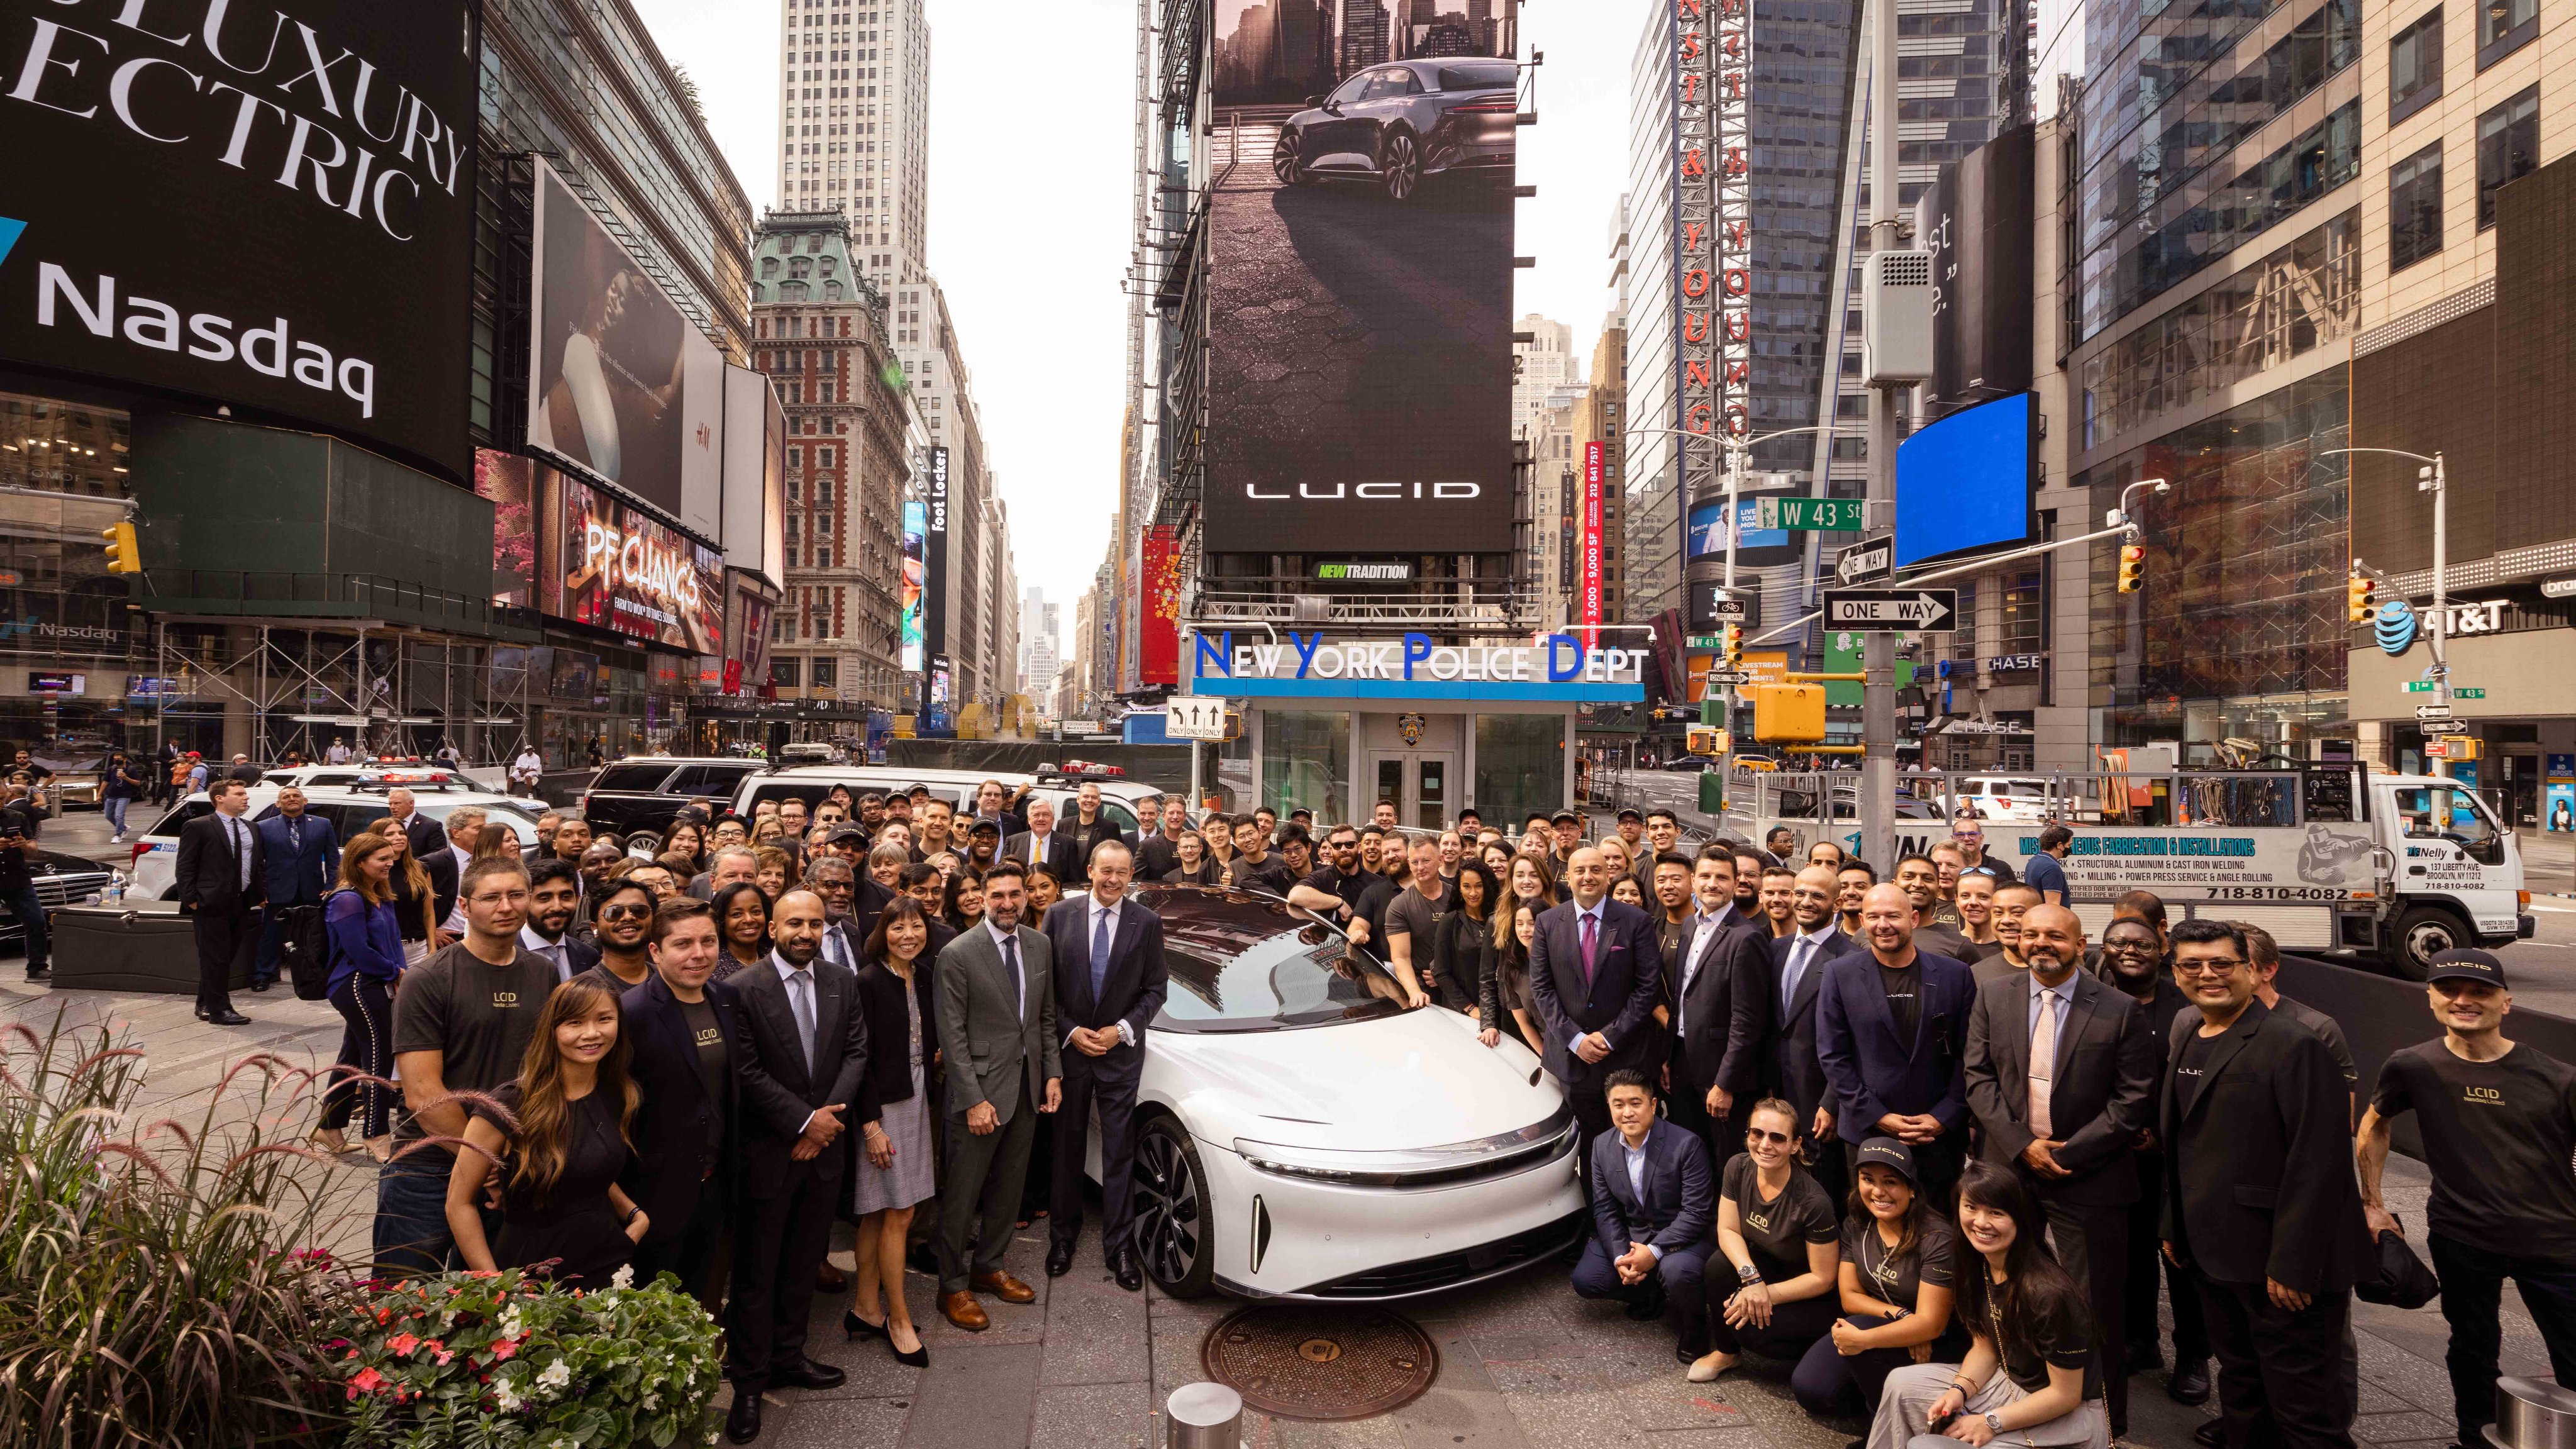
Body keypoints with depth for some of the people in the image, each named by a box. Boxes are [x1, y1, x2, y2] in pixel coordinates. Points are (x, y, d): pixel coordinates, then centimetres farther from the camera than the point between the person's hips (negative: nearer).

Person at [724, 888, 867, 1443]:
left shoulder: (843, 982, 2)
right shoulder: (742, 990, -13)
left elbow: (856, 1052, 1)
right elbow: (747, 1071, -16)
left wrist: (830, 1115, -12)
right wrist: (804, 1120, -16)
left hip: (823, 1146, 4)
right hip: (767, 1152, -4)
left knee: (804, 1262, 17)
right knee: (756, 1270, 8)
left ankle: (788, 1356, 34)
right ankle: (748, 1379, 23)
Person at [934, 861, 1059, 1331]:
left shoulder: (1040, 946, 4)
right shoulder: (958, 954, -13)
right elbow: (952, 1033, -13)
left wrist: (1052, 1073, 5)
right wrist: (973, 1099, -16)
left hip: (1028, 1087, 6)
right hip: (981, 1089, -5)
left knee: (1008, 1188, 16)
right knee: (962, 1193, 5)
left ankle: (988, 1267, 34)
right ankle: (953, 1286, 21)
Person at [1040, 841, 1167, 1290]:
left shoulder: (1147, 922, -4)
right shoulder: (1060, 916, -3)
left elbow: (1156, 987, 0)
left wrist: (1123, 1029, -11)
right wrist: (1070, 1031, -9)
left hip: (1121, 1052, -1)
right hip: (1068, 1047, 1)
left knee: (1119, 1153, 6)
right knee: (1067, 1148, 14)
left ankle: (1120, 1247, 18)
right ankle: (1063, 1236, 31)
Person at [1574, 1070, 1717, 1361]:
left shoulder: (1686, 1145, -19)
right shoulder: (1602, 1145, -3)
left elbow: (1697, 1212, -20)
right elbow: (1604, 1209, 1)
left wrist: (1654, 1251, -26)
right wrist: (1621, 1255, -15)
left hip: (1683, 1235, -5)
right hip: (1631, 1233, 5)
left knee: (1677, 1272, -36)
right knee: (1585, 1280, -11)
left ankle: (1693, 1327, -2)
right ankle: (1652, 1294, 15)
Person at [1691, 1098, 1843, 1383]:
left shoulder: (1813, 1202, -30)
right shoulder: (1738, 1169, -15)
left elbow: (1823, 1278, -20)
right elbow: (1728, 1231, -10)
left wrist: (1766, 1294, -23)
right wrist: (1752, 1279, -27)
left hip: (1813, 1296, -5)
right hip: (1767, 1265, 5)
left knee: (1754, 1328, -26)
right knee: (1718, 1268, -23)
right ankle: (1726, 1351, 2)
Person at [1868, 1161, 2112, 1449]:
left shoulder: (2048, 1293, -29)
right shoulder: (1977, 1267, -6)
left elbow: (2065, 1395, -20)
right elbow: (1984, 1349, 5)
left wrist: (1991, 1423, -19)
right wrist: (1959, 1391, -13)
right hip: (2010, 1382, 7)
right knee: (1903, 1385, -3)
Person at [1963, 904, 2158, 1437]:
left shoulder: (2120, 1010, -6)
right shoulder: (1992, 998, 2)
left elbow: (2133, 1099, -8)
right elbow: (1979, 1078, 0)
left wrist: (2068, 1154, -14)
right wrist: (2021, 1145, -11)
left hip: (2087, 1173, -3)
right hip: (2008, 1167, 3)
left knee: (2098, 1309, 7)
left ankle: (2107, 1423, 25)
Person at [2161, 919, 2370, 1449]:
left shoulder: (2293, 1045, -15)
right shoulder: (2186, 1041, 9)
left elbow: (2320, 1160, -20)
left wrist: (2292, 1262, -22)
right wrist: (2174, 1226, 14)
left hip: (2281, 1265, -7)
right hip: (2214, 1256, 7)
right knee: (2241, 1391, 20)